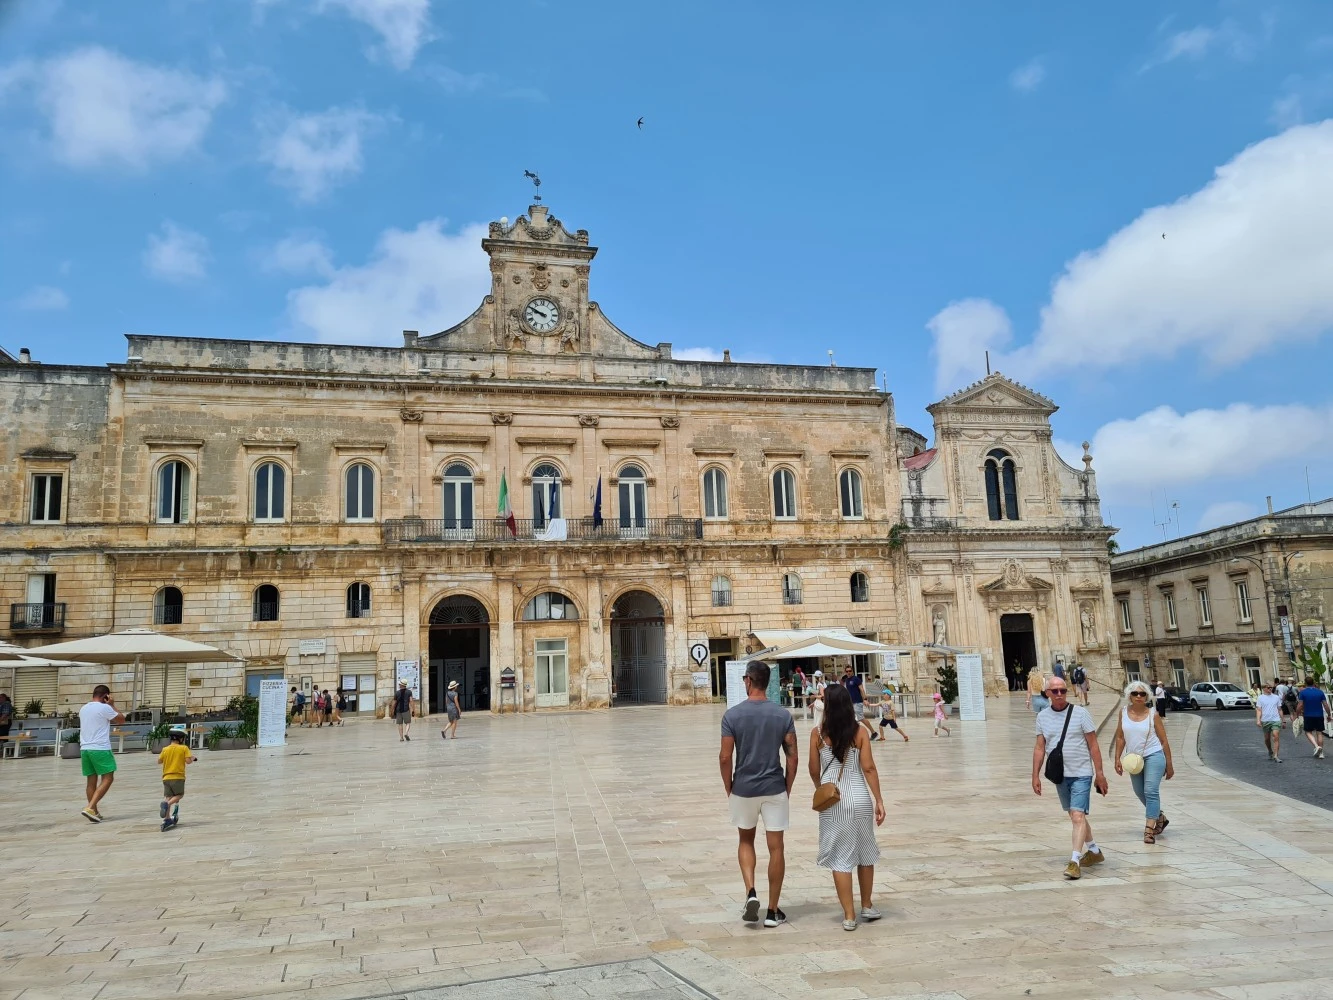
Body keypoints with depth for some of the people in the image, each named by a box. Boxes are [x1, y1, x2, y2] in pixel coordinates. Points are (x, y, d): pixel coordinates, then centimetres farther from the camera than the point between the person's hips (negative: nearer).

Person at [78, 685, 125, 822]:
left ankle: (95, 812, 14)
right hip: (100, 749, -7)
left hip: (84, 748, 7)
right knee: (107, 778, -2)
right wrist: (112, 705, 8)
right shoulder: (104, 708, -8)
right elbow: (121, 720, 3)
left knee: (91, 780, 11)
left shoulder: (83, 709, 14)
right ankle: (90, 808, -14)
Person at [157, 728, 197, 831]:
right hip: (178, 776, -3)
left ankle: (167, 819, -2)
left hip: (166, 777, 3)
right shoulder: (184, 748, -4)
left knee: (168, 797, 7)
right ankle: (166, 804, -19)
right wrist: (193, 758, 10)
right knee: (179, 795, 11)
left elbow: (159, 761, 14)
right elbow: (188, 761, -11)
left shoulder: (165, 749, 5)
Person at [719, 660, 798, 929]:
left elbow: (725, 758, -8)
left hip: (743, 788, 0)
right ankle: (773, 911, 14)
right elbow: (792, 757, -3)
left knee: (746, 841, 21)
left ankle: (751, 892, 3)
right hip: (775, 788, 0)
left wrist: (728, 789, 6)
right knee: (776, 848, 8)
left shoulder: (732, 715, -8)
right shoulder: (783, 715, -4)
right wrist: (788, 788, 9)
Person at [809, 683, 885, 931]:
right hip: (859, 798, 1)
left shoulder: (818, 734, -5)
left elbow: (814, 770, 0)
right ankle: (867, 906, 32)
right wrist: (879, 800, -3)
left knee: (839, 858, 6)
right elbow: (869, 768, -8)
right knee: (865, 853, 19)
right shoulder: (859, 732, -5)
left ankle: (849, 915, 8)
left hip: (832, 801, -1)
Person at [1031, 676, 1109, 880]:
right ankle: (1094, 851, 36)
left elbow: (1093, 745, -5)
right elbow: (1039, 748, 6)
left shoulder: (1080, 713, -8)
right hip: (1059, 775, 5)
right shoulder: (1042, 716, 2)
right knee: (1074, 815, 17)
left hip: (1081, 774, -5)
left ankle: (1075, 861, -16)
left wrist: (1099, 774, -7)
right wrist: (1035, 775, 3)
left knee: (1077, 815, -15)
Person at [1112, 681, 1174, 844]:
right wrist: (1117, 759, 1)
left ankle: (1149, 830, -12)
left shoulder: (1153, 714, -7)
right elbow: (1120, 737, 7)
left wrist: (1169, 765, 0)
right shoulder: (1124, 712, 1)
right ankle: (1160, 817, 40)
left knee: (1151, 791, -13)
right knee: (1140, 793, 16)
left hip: (1154, 756, -5)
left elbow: (1164, 740, -1)